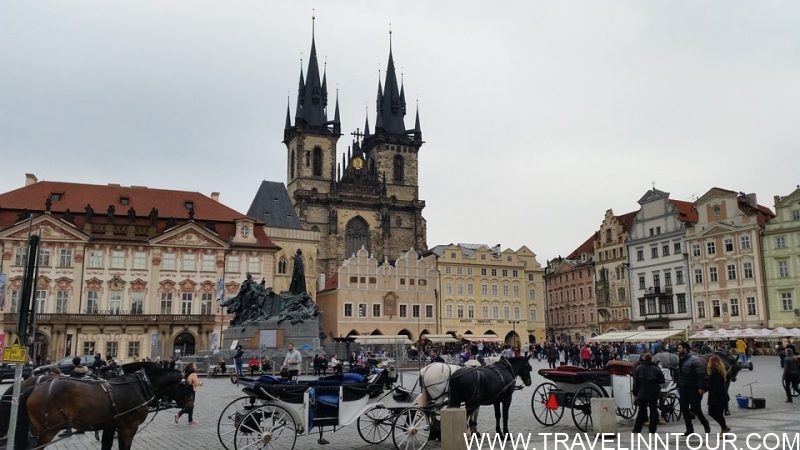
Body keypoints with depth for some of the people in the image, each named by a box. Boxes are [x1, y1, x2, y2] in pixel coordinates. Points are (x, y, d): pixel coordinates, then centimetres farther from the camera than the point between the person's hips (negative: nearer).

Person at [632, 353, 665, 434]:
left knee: (642, 411, 7)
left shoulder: (638, 368, -6)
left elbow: (636, 382, -4)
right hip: (654, 394, 0)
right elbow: (661, 380, -1)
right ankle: (652, 429, 8)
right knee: (653, 411, 8)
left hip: (642, 393, 0)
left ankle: (637, 429, 5)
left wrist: (635, 392, 3)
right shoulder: (656, 369, -6)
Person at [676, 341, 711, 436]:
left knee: (696, 409, -4)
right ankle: (689, 429, 14)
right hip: (683, 389, 8)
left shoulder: (694, 359, -15)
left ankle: (705, 424, 21)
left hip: (694, 389, -8)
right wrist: (678, 386, 17)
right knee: (684, 409, 6)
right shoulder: (680, 360, 12)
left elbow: (701, 374, -19)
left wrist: (701, 388, -23)